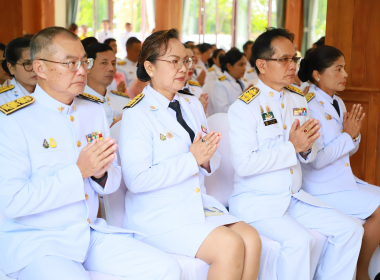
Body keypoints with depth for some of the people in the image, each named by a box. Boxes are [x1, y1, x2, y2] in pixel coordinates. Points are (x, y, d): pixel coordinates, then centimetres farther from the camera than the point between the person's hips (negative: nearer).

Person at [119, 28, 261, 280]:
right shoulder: (137, 113, -8)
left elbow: (212, 160, 18)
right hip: (158, 213, -7)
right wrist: (191, 159, -19)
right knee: (230, 246, -24)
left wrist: (207, 160, -8)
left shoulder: (192, 104, 15)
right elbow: (137, 179, -18)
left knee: (251, 240, -18)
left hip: (199, 203, 7)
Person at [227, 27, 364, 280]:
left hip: (294, 197, 7)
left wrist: (307, 147, -10)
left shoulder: (299, 100, 9)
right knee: (299, 239, -29)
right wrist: (292, 147, -20)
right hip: (256, 201, -7)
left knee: (351, 229, -2)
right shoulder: (244, 107, -14)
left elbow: (310, 156, 14)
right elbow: (244, 165, -23)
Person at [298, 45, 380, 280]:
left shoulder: (338, 103, 10)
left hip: (344, 179, 9)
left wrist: (355, 133, -4)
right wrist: (347, 135, -15)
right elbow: (316, 159, -22)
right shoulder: (308, 106, -16)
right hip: (322, 188, -9)